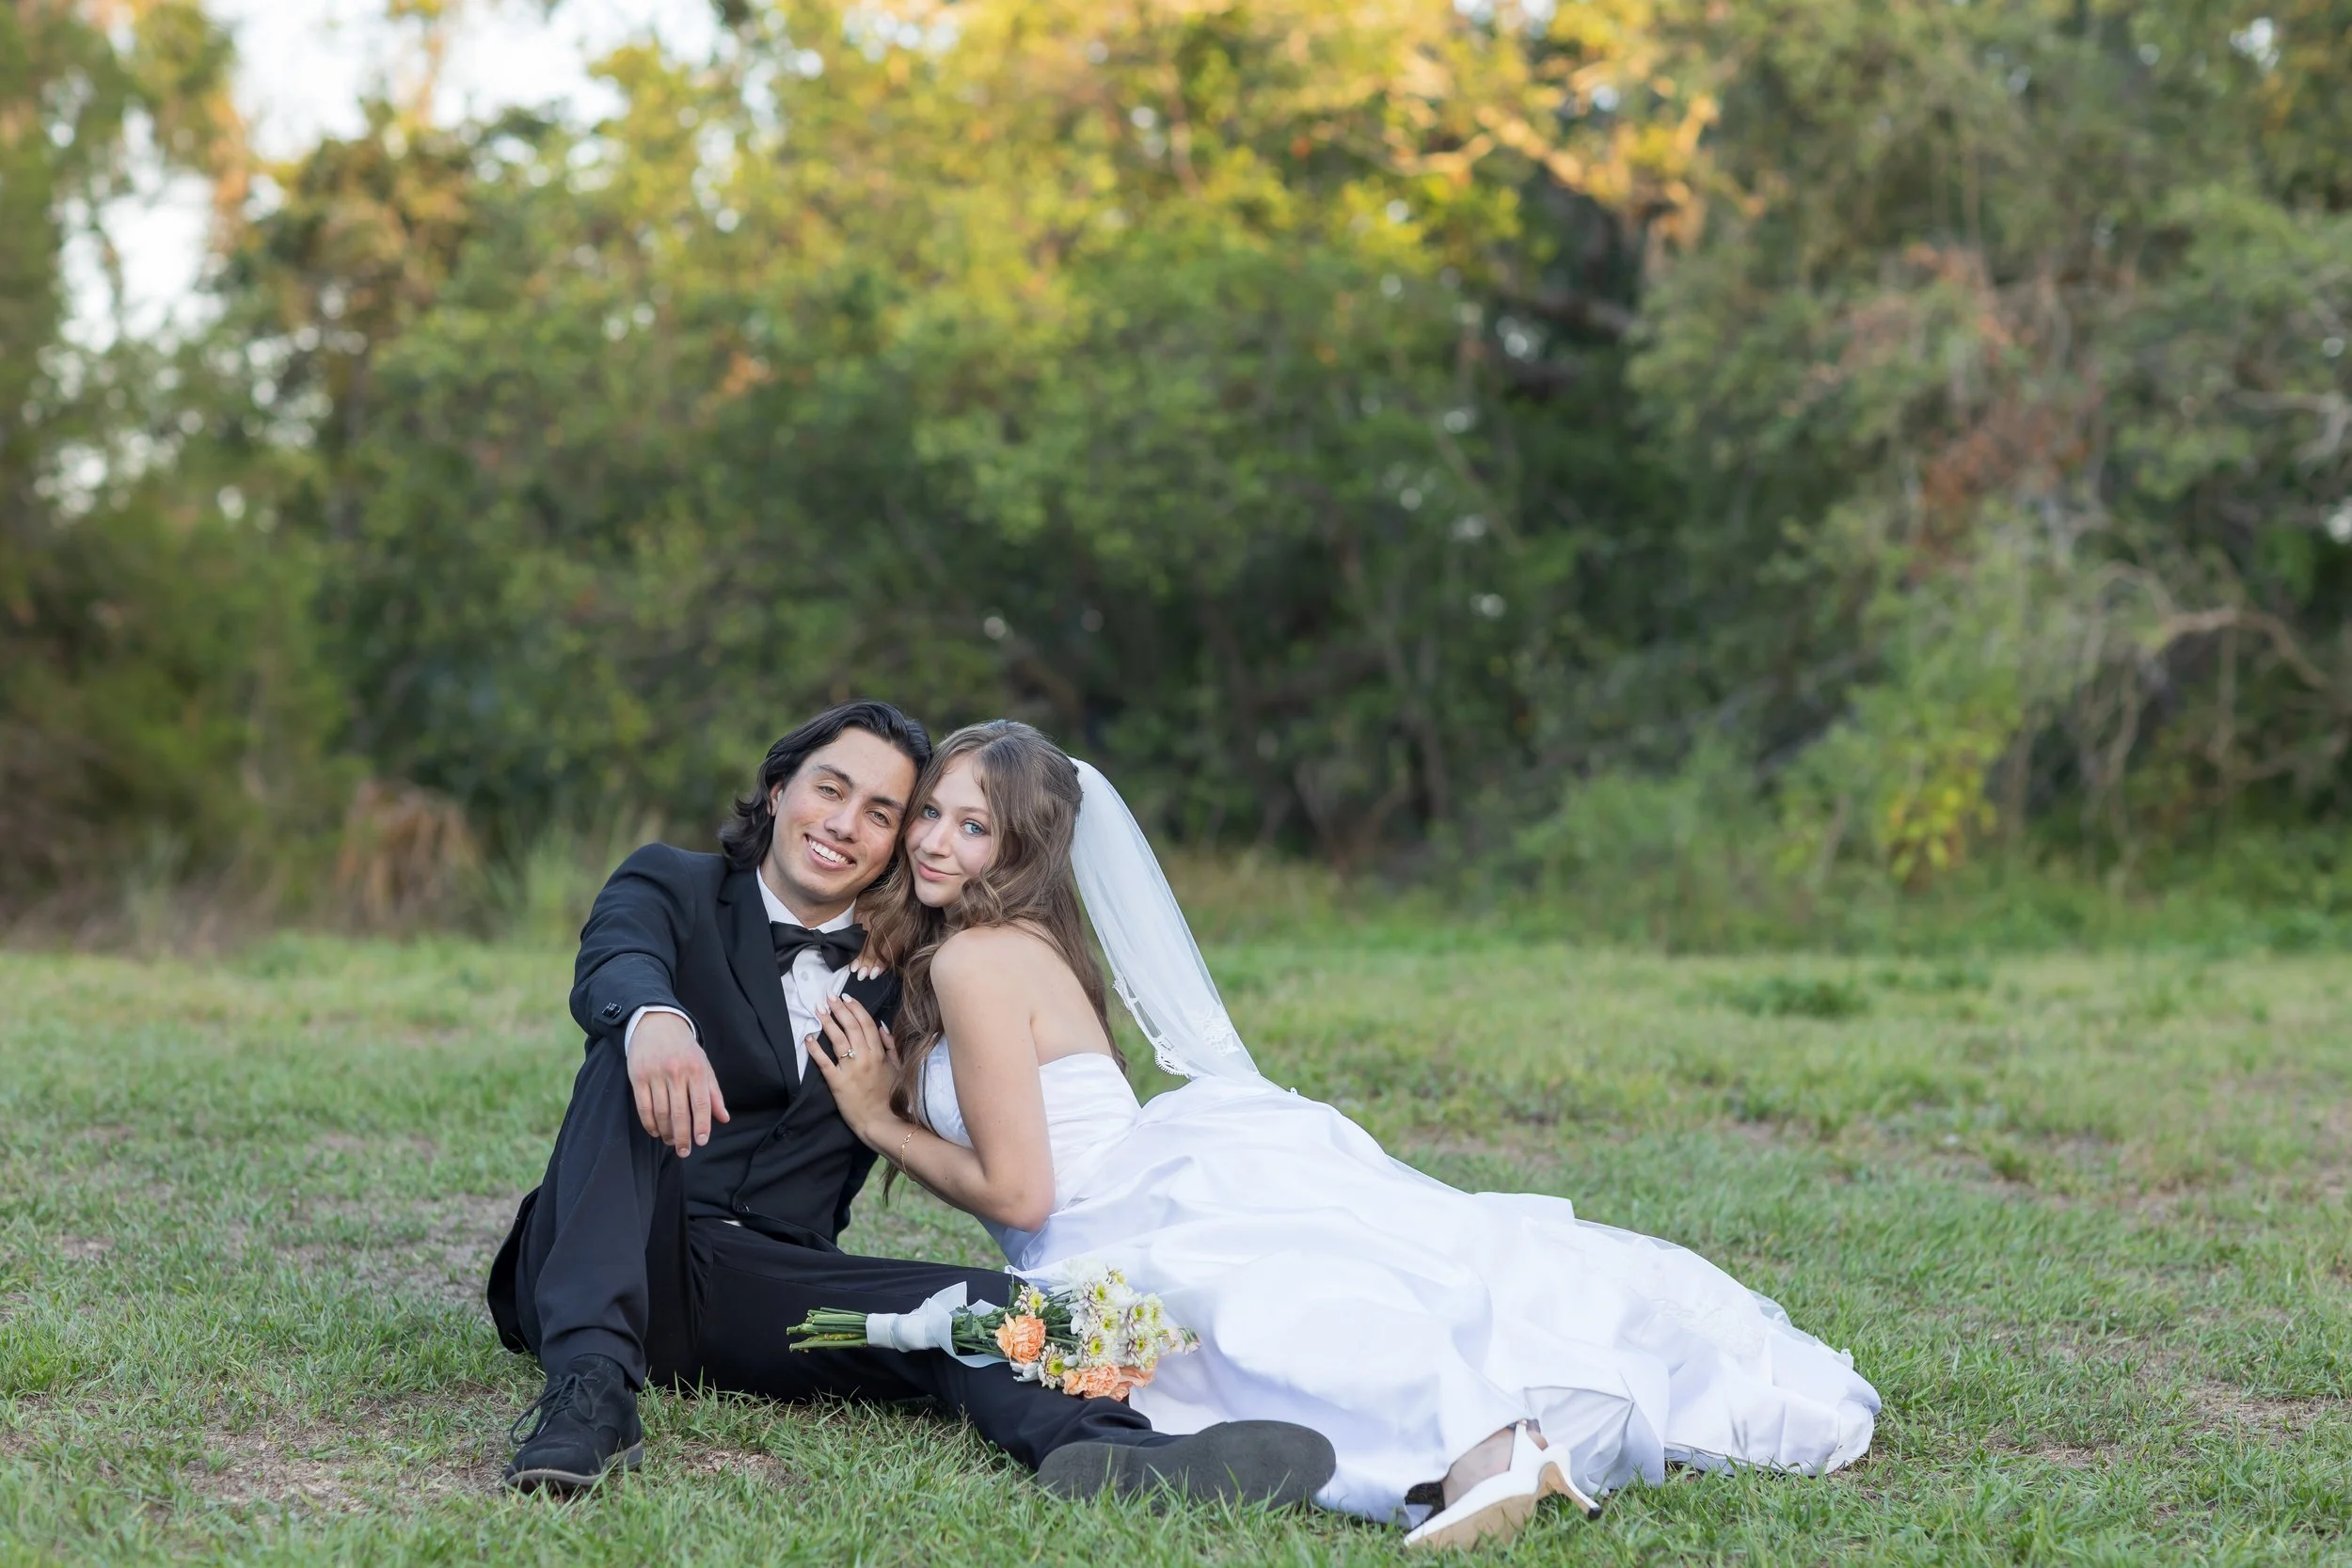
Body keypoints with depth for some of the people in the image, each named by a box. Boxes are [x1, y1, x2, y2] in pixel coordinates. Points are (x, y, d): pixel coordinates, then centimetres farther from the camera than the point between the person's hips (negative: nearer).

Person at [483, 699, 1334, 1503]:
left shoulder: (898, 979, 18)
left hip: (758, 1292, 3)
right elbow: (613, 969, -18)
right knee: (637, 1050, -29)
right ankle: (591, 1385, -46)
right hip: (604, 1267, -3)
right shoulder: (670, 887, 7)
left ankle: (1110, 1452, -58)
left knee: (984, 1303, -24)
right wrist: (652, 1016, -43)